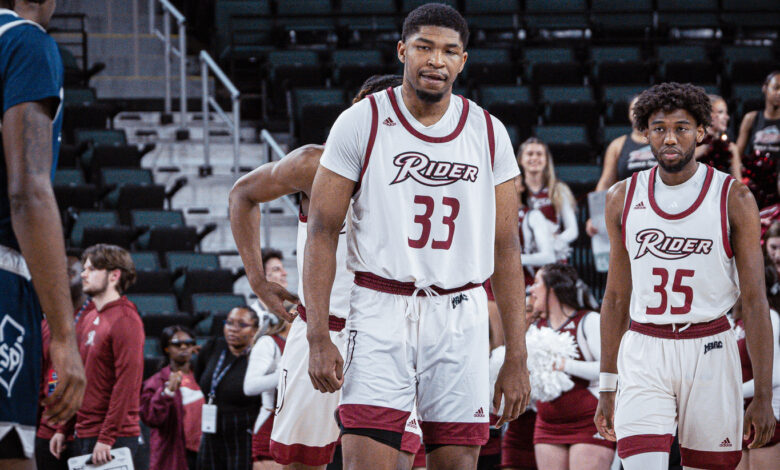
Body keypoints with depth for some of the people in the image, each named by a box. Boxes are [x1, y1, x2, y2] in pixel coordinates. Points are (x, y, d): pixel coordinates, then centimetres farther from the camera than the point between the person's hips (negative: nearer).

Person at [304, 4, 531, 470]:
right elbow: (322, 233, -1)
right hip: (380, 313, -3)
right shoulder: (362, 123, -1)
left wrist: (516, 358, 4)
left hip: (461, 319, 3)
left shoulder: (488, 134, 6)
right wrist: (319, 338, -10)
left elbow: (506, 250, 8)